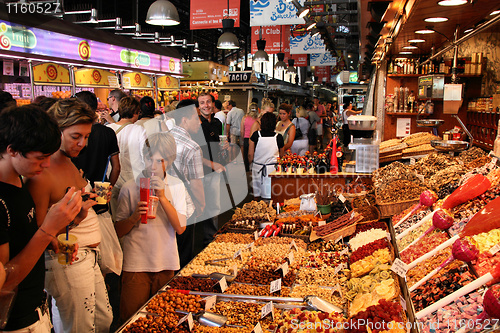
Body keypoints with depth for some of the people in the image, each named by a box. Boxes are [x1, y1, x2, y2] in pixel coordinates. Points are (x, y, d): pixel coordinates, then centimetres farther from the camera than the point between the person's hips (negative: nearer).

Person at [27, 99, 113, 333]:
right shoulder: (42, 175, -20)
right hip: (67, 263, -9)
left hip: (88, 257, 9)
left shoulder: (69, 162, 8)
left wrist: (95, 197, 4)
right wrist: (75, 218, -29)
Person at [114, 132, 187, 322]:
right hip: (136, 265, -2)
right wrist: (134, 217, -21)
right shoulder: (130, 187, -5)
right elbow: (118, 231, -1)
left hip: (166, 264, 2)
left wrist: (163, 197, -18)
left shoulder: (176, 186, 1)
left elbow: (180, 228, -9)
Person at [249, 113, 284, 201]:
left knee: (256, 194, 13)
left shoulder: (256, 135, -8)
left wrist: (251, 163, 15)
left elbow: (250, 154, -4)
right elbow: (281, 155, 6)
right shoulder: (278, 137, -9)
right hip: (272, 169, -1)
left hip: (257, 167, 2)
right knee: (270, 196, 4)